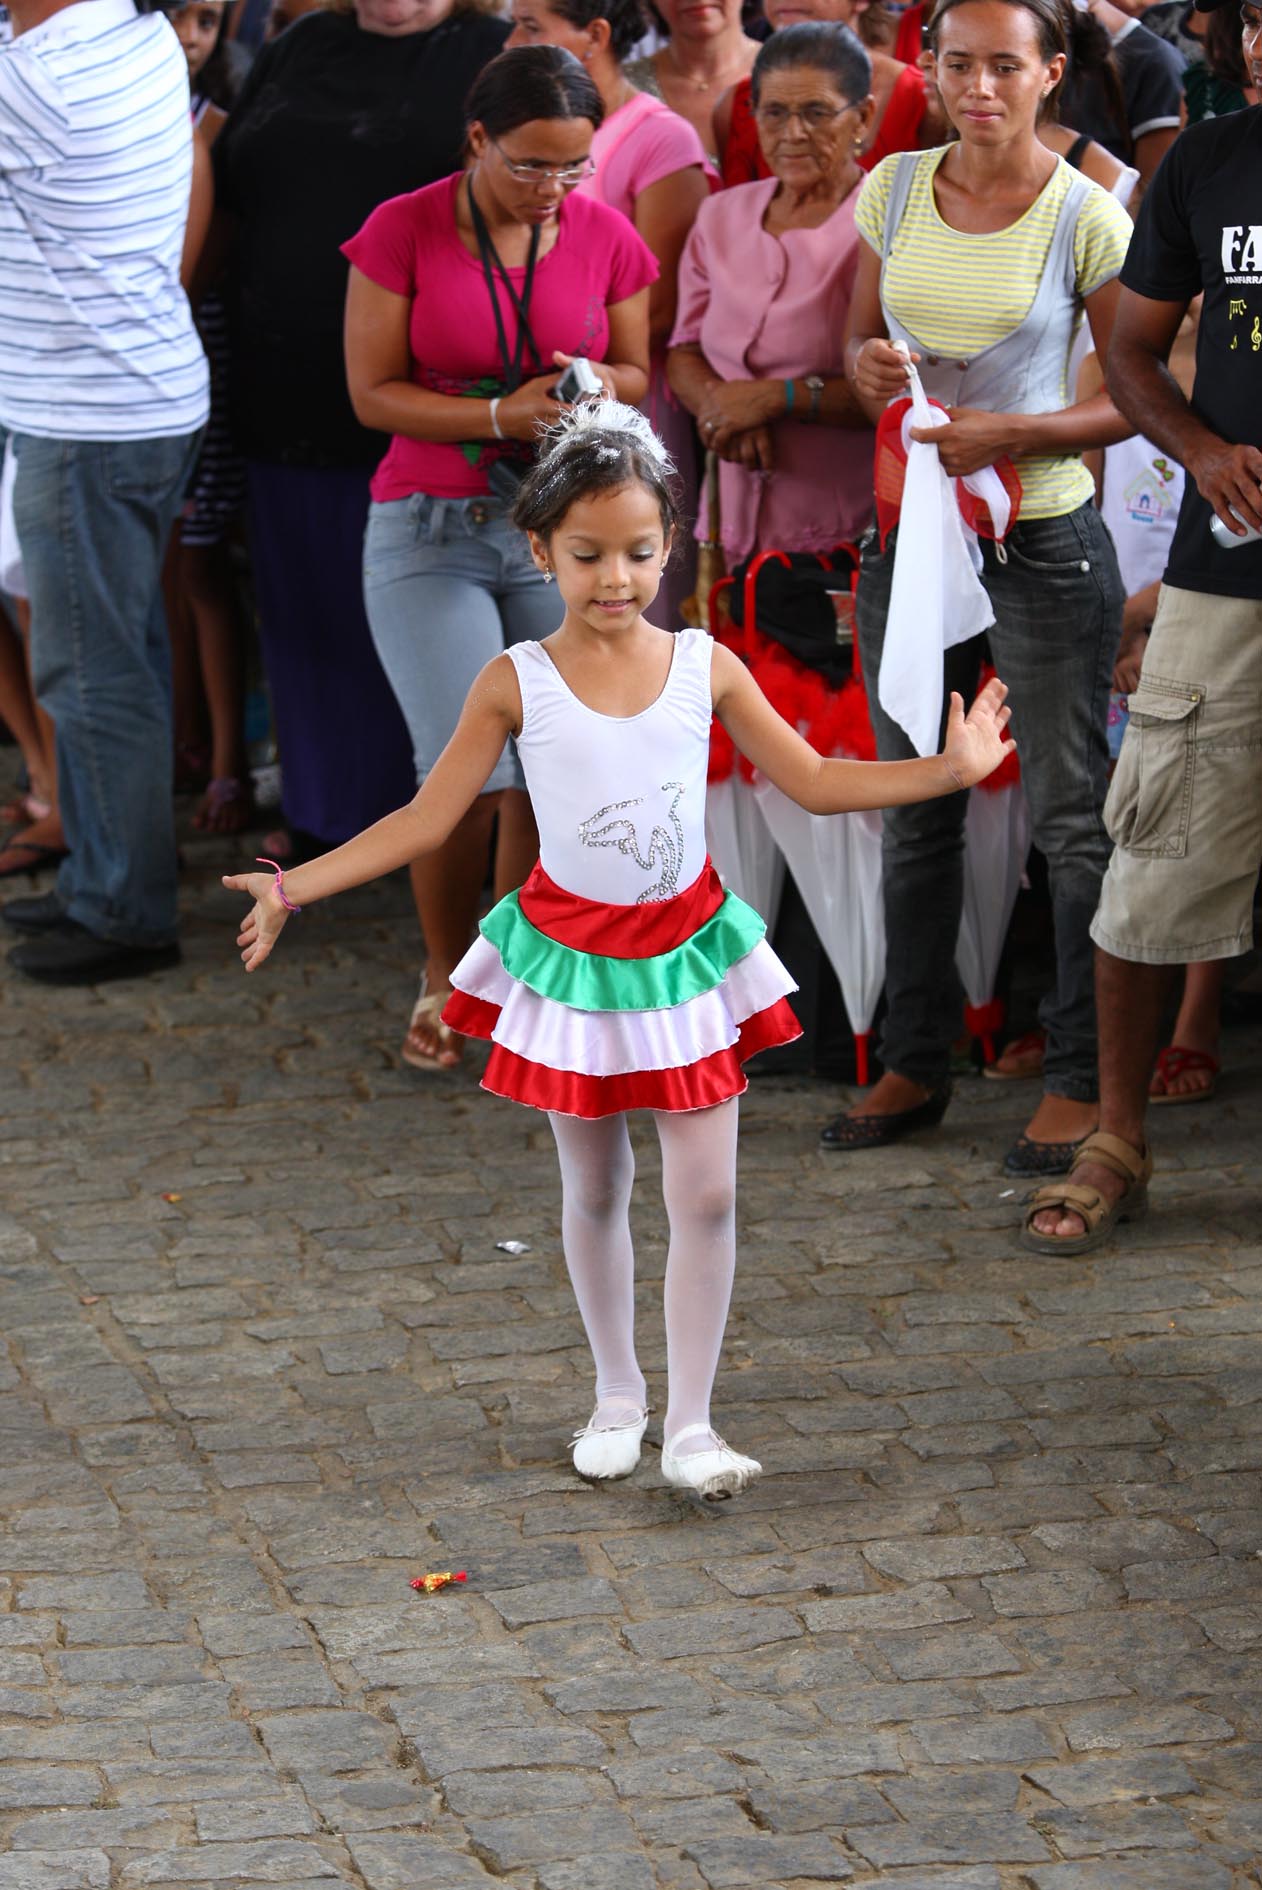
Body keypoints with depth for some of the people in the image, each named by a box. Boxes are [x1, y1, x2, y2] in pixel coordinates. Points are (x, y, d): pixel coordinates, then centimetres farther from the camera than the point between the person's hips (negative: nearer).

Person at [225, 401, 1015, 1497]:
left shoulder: (706, 667, -6)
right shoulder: (517, 684, -11)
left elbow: (815, 782, 2)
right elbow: (426, 821, -6)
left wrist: (952, 768, -5)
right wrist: (295, 888, -12)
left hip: (686, 951, 1)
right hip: (570, 954, -1)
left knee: (707, 1194, -3)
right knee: (594, 1188, 12)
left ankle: (691, 1426, 3)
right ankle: (618, 1395, 29)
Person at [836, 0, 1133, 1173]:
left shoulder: (1086, 219, -11)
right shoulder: (893, 191, 2)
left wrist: (1010, 435, -19)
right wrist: (867, 366, -9)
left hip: (1043, 540, -5)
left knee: (1071, 813, 2)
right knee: (915, 810, 13)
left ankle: (1078, 1078, 11)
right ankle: (914, 1066, 23)